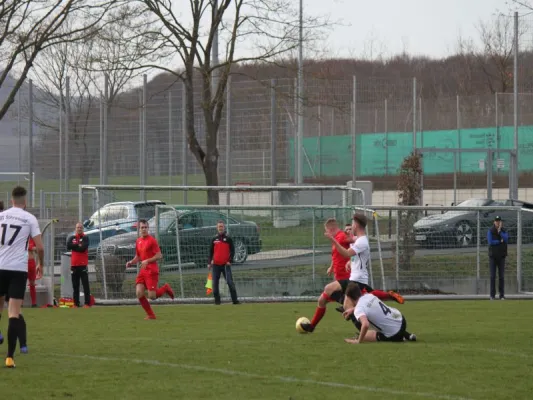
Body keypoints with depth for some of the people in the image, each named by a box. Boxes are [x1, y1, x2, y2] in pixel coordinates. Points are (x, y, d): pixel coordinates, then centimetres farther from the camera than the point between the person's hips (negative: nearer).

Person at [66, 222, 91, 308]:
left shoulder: (85, 238, 1)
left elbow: (83, 248, -14)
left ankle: (87, 303, -9)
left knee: (85, 285, -7)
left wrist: (74, 247, -4)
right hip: (74, 265, 4)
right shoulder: (72, 238, 13)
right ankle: (76, 303, 9)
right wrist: (78, 245, -8)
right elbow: (68, 246, -6)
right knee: (75, 285, 6)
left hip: (83, 265, -4)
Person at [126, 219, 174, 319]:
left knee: (152, 296, -11)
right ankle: (150, 315, 3)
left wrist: (147, 261, -23)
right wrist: (131, 262, 5)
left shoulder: (152, 240, -8)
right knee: (139, 293, -10)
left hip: (151, 271, -6)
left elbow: (159, 256, -12)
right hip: (142, 271, 6)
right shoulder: (138, 241, 13)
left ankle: (165, 288, 20)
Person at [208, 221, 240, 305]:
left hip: (225, 264, -3)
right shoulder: (214, 239, 11)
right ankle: (217, 300, 8)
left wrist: (230, 261, -10)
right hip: (216, 265, 3)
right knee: (215, 283, 1)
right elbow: (211, 252, 15)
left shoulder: (228, 238, 3)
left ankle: (235, 300, -7)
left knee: (230, 282, -8)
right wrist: (209, 262, 6)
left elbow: (232, 250, 2)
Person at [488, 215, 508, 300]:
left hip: (502, 256, 2)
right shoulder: (490, 231, 0)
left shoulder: (504, 231, 7)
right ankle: (492, 295, 1)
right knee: (493, 276, -2)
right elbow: (490, 242, -12)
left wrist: (499, 231, -16)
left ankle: (502, 295, 4)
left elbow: (506, 239, -11)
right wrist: (500, 241, -9)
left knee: (502, 276, 1)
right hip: (493, 256, -2)